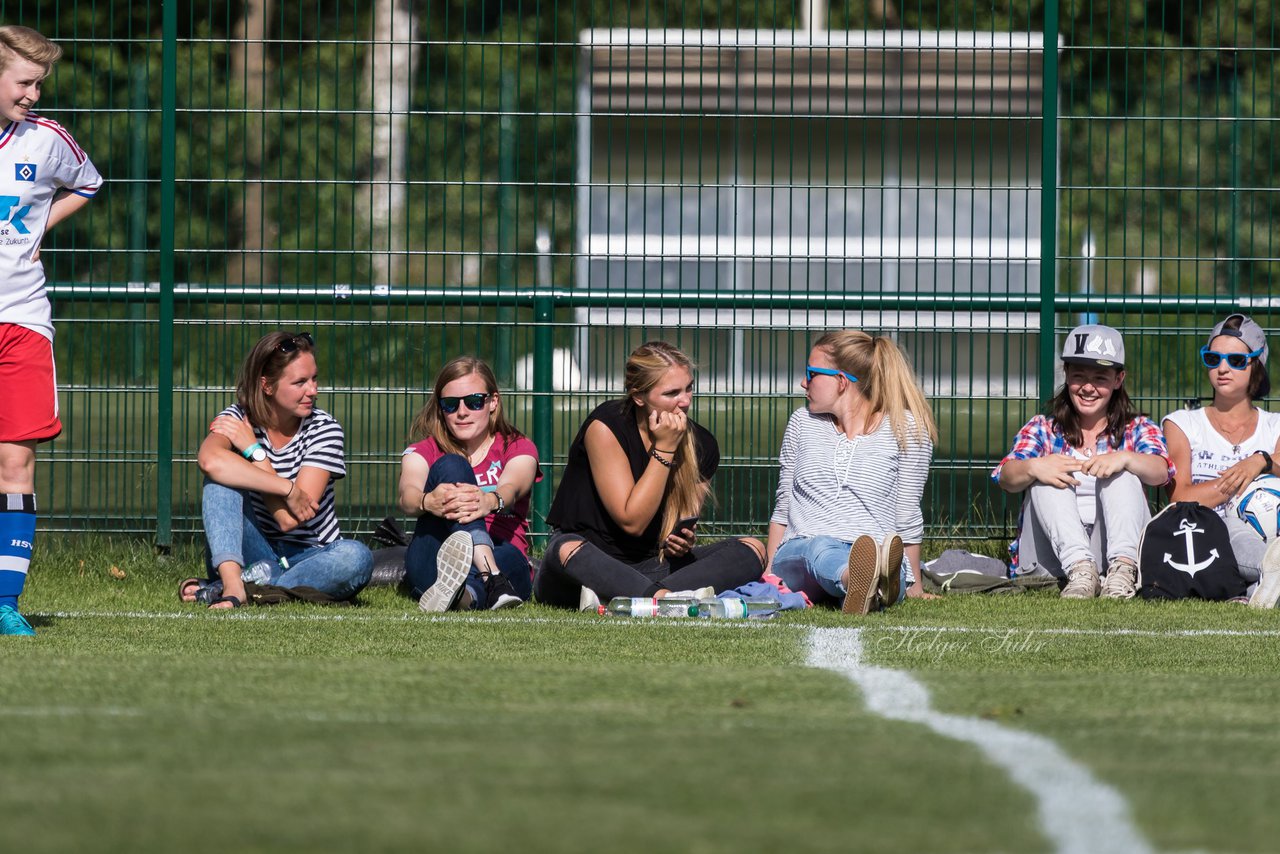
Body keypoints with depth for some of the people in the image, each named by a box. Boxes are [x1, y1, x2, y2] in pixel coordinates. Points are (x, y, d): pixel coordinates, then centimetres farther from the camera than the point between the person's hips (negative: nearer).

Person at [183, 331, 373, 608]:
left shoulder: (323, 428, -7)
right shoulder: (236, 418, -6)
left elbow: (289, 519, -18)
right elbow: (210, 460, -34)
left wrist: (252, 449, -16)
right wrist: (287, 489, -31)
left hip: (308, 558, 0)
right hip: (251, 553, 0)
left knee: (357, 557, -34)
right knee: (222, 477, -23)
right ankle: (232, 583, -41)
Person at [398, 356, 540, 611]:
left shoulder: (518, 449, 13)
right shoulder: (423, 452, 16)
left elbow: (510, 489, -13)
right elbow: (407, 496, -10)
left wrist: (489, 501, -40)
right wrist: (428, 501, -37)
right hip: (430, 561, 0)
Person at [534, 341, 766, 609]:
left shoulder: (702, 445, 1)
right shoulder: (606, 426, -13)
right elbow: (632, 521, -17)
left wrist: (679, 543, -11)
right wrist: (664, 448, -17)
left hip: (654, 564, 5)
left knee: (752, 549, -16)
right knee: (567, 550, -40)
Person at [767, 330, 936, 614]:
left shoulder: (906, 429, 7)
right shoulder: (803, 423, 19)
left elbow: (907, 516, 11)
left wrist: (914, 588, 15)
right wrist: (769, 573, 16)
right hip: (798, 556, 1)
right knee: (820, 548, -39)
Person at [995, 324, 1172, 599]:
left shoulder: (1138, 430, 14)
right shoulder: (1042, 430, 16)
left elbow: (1160, 472, -10)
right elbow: (1007, 478, -5)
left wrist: (1125, 459, -34)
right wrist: (1032, 468, -30)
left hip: (1114, 545, -1)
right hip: (1052, 554, 1)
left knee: (1120, 472, -20)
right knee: (1048, 476, -21)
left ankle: (1123, 568, -43)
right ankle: (1080, 569, -43)